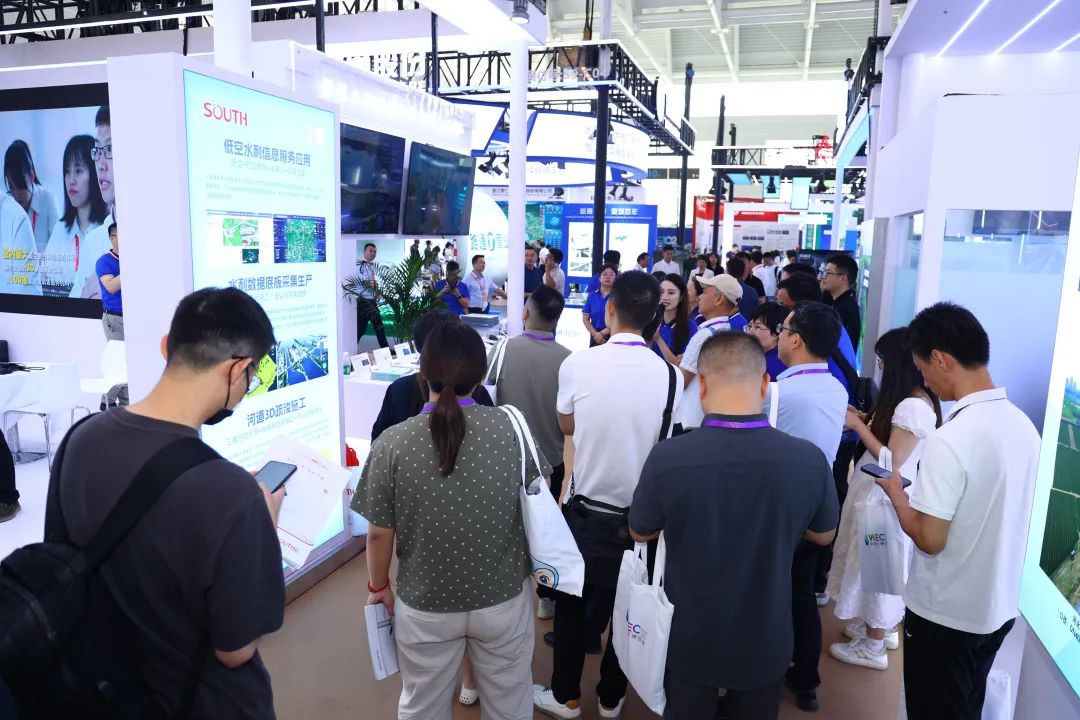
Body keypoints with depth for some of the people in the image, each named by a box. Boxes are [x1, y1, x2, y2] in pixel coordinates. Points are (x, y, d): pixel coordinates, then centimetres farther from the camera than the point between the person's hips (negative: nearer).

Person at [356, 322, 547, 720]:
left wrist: (378, 586, 9)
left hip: (426, 605, -1)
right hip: (504, 597, 1)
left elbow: (379, 533, -9)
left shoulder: (393, 443, -18)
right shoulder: (512, 426, -14)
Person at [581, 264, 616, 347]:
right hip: (595, 337, 3)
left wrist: (602, 333, -14)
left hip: (613, 337, -3)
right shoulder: (592, 296, 4)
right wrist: (595, 334, -10)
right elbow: (585, 318, 4)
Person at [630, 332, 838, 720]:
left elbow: (641, 532, -6)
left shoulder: (667, 457, -27)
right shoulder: (810, 460, -21)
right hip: (767, 643, 2)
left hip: (690, 641, -1)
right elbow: (823, 536, 0)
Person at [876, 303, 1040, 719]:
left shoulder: (950, 440, -27)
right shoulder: (1023, 425, -2)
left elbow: (930, 539, -23)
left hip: (946, 613, -7)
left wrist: (895, 493, -7)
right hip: (1000, 607, 7)